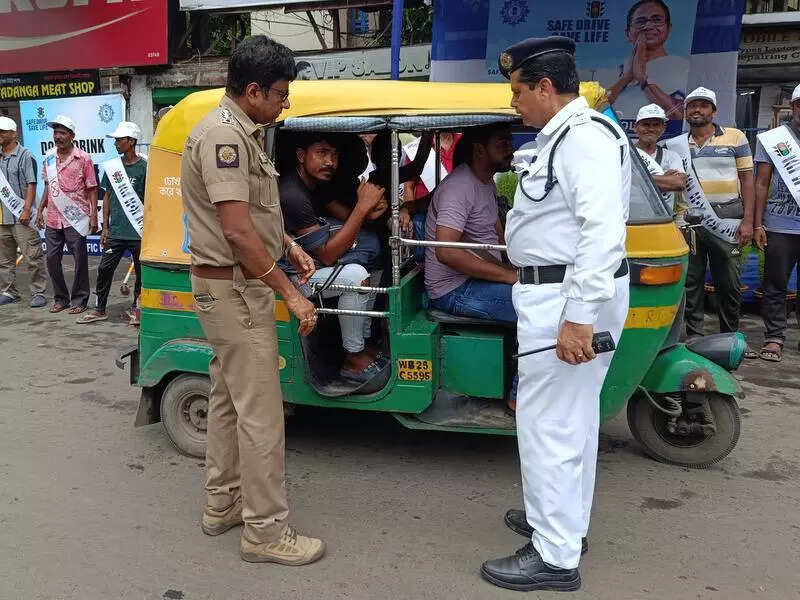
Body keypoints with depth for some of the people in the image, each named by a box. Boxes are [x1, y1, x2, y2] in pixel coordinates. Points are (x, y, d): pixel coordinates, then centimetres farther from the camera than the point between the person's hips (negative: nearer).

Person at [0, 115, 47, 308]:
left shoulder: (25, 155, -4)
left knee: (32, 256, -6)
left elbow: (31, 185, -10)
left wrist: (26, 209, -17)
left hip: (21, 216, -7)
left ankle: (38, 292, 0)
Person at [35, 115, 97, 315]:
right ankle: (60, 298, 23)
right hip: (52, 219, 5)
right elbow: (48, 187, 19)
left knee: (80, 260, 1)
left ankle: (79, 300, 13)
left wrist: (93, 215, -9)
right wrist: (40, 210, 14)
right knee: (52, 259, 9)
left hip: (75, 219, -5)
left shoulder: (83, 158, -4)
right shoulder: (48, 159, 10)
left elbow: (92, 189, -4)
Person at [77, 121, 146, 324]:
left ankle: (135, 308, 22)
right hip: (115, 231, 4)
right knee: (104, 269, 4)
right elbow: (107, 197, 14)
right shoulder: (112, 166, 9)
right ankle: (100, 309, 16)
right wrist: (105, 227, 10)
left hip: (138, 232, -4)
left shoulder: (143, 167, -5)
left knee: (141, 271, 6)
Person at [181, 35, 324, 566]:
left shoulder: (242, 133, 13)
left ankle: (223, 503, 31)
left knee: (229, 399, 18)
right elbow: (237, 231, -25)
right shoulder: (223, 136, -19)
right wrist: (291, 294, -21)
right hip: (235, 289, -11)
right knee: (260, 411, -5)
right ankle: (267, 531, 6)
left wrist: (288, 244, 13)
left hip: (231, 287, 11)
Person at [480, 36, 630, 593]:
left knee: (547, 424, -5)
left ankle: (555, 558, 7)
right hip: (556, 292, 11)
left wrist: (579, 316, -30)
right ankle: (564, 522, 34)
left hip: (570, 298, -11)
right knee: (571, 418, 19)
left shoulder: (586, 136, -17)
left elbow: (604, 231, -27)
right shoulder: (562, 137, 16)